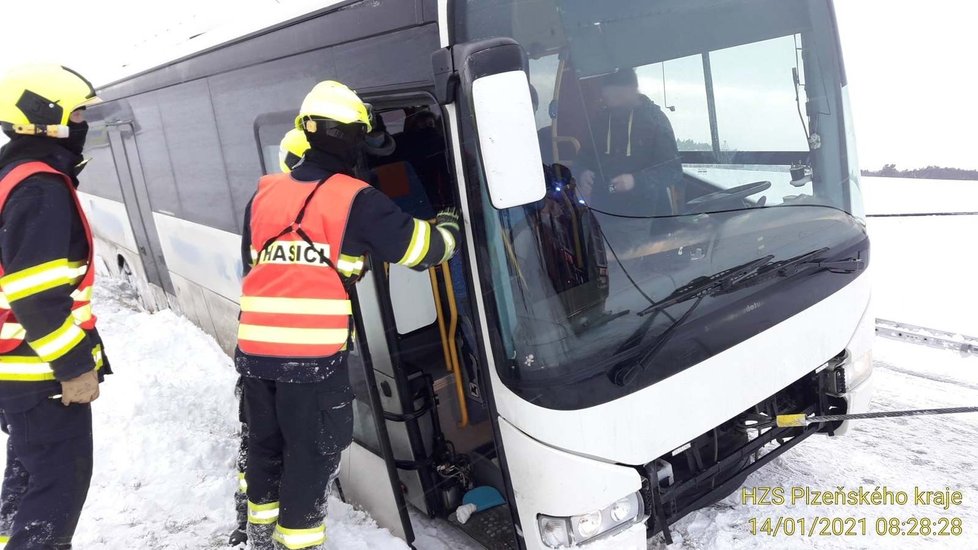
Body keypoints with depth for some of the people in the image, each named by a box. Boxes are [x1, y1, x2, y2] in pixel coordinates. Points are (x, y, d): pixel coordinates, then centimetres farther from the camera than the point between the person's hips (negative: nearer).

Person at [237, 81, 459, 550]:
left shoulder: (263, 196, 11)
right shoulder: (356, 200, -6)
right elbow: (421, 247, 1)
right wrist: (446, 227, 22)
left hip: (254, 348, 6)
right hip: (314, 354, -6)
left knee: (265, 441, 23)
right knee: (313, 451, 9)